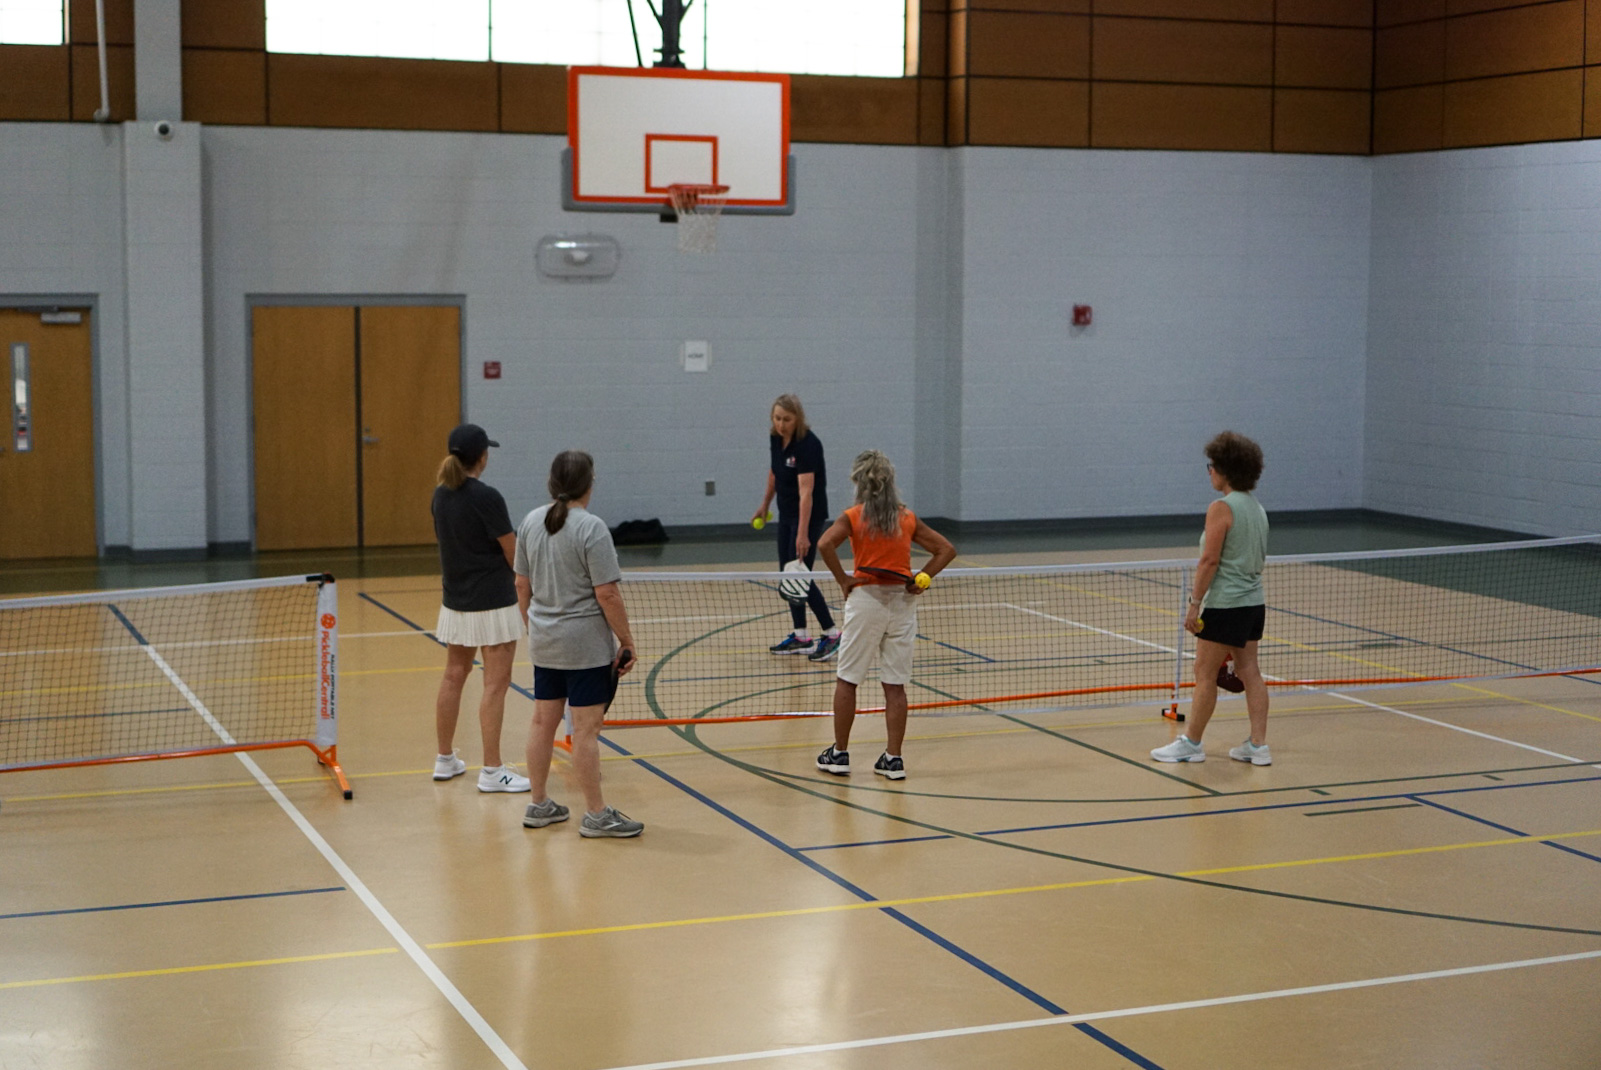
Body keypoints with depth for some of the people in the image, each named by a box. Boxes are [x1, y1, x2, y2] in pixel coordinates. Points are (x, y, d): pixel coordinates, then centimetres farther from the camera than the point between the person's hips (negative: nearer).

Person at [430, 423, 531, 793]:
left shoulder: (441, 495, 3)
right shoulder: (486, 497, -18)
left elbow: (447, 544, 10)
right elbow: (513, 553, -13)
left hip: (455, 601, 8)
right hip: (492, 603, -8)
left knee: (454, 675, 16)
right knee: (496, 683, -2)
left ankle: (445, 760, 26)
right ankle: (491, 771, 1)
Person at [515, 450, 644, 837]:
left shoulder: (531, 522, 4)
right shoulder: (591, 528, -17)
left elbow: (522, 585, 11)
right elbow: (606, 594, -18)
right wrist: (627, 641, -10)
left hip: (544, 643, 7)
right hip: (585, 645, -7)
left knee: (544, 721, 15)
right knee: (586, 728, -1)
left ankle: (539, 806, 25)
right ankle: (596, 815, 6)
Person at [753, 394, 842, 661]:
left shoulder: (808, 444, -25)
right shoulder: (775, 439, -2)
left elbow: (806, 492, -32)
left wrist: (803, 534, -37)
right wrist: (765, 504, 24)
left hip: (809, 516, -8)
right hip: (786, 514, 8)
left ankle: (831, 634, 1)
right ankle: (800, 637, 15)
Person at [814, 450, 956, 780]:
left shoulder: (853, 517, -5)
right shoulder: (908, 519, 4)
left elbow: (825, 544, -23)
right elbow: (947, 549, 5)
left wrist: (843, 580, -14)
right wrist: (922, 578, -1)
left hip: (866, 599, -3)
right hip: (902, 601, 3)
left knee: (846, 681, 9)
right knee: (895, 685, 7)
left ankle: (839, 754, 14)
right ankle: (893, 759, 8)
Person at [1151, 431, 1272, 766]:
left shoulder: (1221, 508, -15)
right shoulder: (1256, 507, 11)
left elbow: (1209, 561, -19)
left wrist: (1194, 603, -15)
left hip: (1225, 605, -9)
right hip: (1255, 601, 9)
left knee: (1205, 674, 1)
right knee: (1249, 671, 10)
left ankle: (1191, 742, 10)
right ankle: (1258, 745, 10)